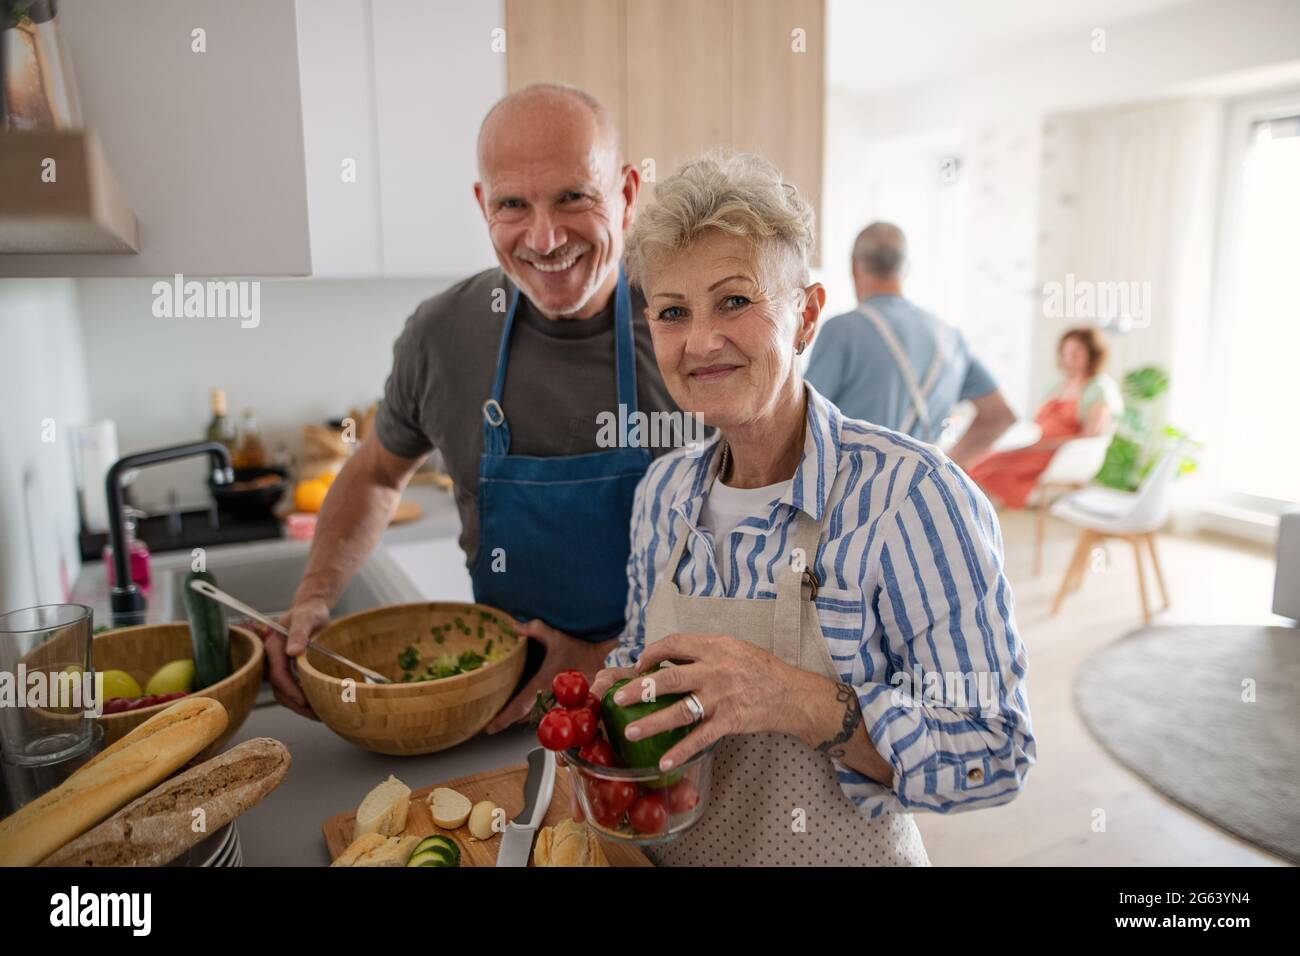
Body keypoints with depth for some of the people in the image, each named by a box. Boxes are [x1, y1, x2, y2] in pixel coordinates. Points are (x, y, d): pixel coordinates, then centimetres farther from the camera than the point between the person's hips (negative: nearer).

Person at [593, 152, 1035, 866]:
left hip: (842, 853, -5)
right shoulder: (662, 491, -6)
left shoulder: (912, 496, -24)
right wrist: (612, 691, -12)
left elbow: (995, 757, -23)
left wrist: (801, 702, -35)